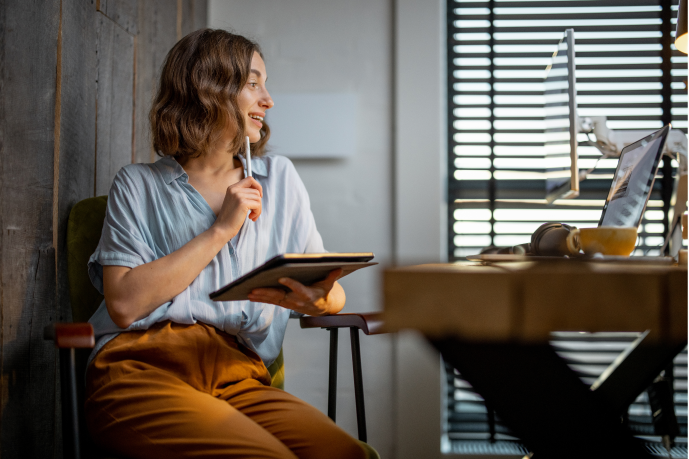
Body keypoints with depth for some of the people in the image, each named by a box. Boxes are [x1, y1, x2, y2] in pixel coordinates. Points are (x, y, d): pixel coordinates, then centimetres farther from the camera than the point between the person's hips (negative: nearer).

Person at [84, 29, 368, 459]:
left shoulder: (279, 178, 20)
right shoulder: (139, 185, 11)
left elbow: (334, 293, 15)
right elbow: (124, 304, -4)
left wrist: (318, 299, -10)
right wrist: (219, 230, -2)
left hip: (239, 376, 3)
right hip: (144, 368, -3)